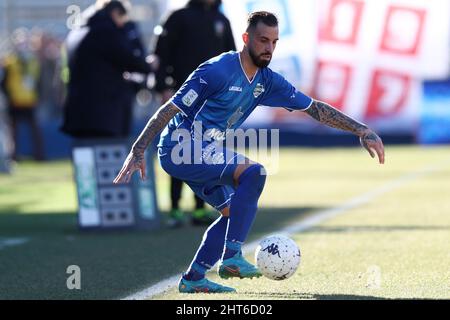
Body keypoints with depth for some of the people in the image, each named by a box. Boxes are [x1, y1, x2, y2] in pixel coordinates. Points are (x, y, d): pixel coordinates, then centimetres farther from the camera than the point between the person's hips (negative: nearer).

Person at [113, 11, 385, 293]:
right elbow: (169, 110, -20)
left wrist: (362, 130, 3)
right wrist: (137, 153, -25)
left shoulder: (267, 81, 4)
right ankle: (232, 258, -27)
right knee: (253, 172, -26)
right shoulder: (217, 71, -20)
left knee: (238, 211, 8)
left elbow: (315, 108, 9)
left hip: (203, 153, 9)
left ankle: (193, 279, 10)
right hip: (180, 147, -9)